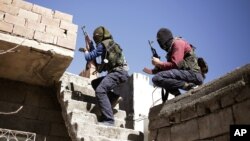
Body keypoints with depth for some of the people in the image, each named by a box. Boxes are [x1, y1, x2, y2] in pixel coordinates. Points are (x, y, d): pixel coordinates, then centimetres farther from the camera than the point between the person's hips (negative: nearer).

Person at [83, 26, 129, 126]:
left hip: (118, 72, -10)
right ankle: (114, 97, 7)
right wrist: (90, 47, 38)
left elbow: (89, 57, -1)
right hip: (117, 72, 10)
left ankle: (108, 120, -30)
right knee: (94, 83, 20)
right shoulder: (111, 43, 23)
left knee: (100, 91, -25)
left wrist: (86, 52, 20)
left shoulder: (103, 45, -5)